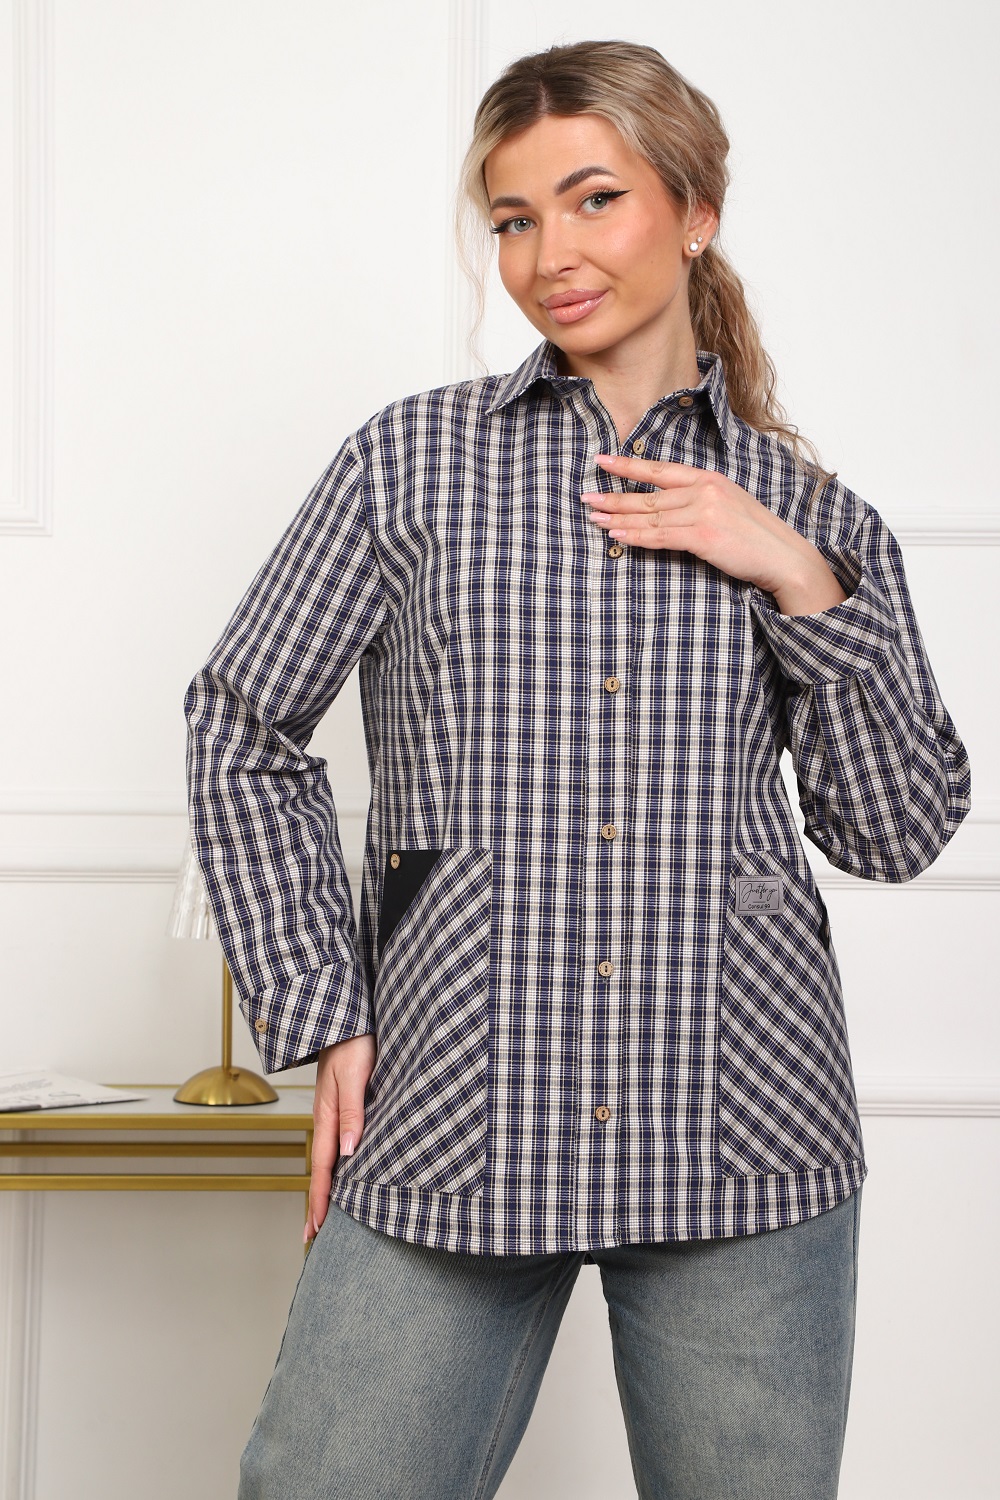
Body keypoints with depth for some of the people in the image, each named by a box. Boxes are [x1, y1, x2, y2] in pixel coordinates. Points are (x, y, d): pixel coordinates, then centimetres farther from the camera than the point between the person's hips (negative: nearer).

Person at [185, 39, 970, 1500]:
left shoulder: (806, 510, 8)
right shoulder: (412, 461, 5)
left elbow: (900, 829, 6)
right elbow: (242, 728, 10)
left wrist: (802, 583, -5)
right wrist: (322, 1016, 3)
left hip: (743, 1133, 1)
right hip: (450, 1129, -1)